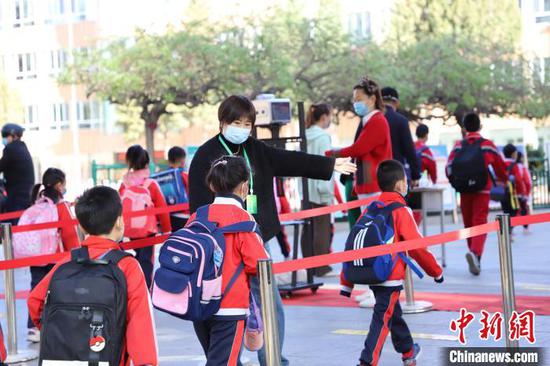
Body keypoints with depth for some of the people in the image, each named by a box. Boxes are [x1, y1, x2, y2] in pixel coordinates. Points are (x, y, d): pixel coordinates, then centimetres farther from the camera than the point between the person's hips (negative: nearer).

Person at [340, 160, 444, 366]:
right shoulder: (401, 211, -10)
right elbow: (417, 247, -9)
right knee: (383, 319, -5)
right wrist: (436, 271, 6)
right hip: (391, 277, -7)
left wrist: (347, 282, 11)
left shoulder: (371, 209, 8)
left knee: (393, 312, 25)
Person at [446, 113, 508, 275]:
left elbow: (449, 169, -4)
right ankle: (475, 252, -32)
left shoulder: (458, 146, 2)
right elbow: (501, 167, 9)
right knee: (480, 223, -7)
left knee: (469, 225, 14)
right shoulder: (488, 145, 1)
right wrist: (504, 179, 30)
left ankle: (475, 260, 24)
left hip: (464, 192, 2)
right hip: (482, 191, -2)